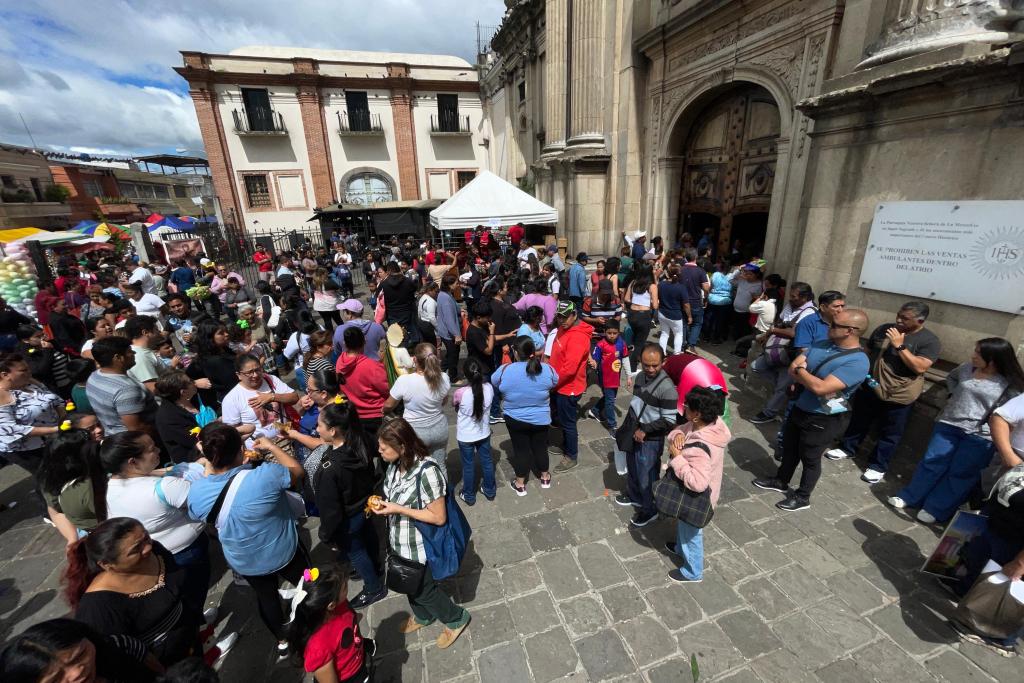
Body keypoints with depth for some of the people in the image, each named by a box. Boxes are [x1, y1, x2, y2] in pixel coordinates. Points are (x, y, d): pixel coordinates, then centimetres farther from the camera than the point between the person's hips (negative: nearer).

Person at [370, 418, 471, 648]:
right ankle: (423, 616, 58)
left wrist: (399, 509, -28)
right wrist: (382, 503, -6)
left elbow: (439, 517, -26)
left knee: (422, 589, 16)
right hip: (398, 542, 7)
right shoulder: (396, 465, -9)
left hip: (418, 547, -7)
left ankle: (456, 618, 42)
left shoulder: (427, 472, -34)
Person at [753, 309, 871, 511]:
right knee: (789, 448, 23)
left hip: (823, 420, -7)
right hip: (798, 408, 7)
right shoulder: (821, 345, -2)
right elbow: (793, 368, -5)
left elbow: (820, 388, -32)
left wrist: (800, 370, -16)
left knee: (810, 458, 12)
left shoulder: (857, 362, -25)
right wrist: (810, 379, -22)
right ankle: (781, 481, 45)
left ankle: (803, 497, 33)